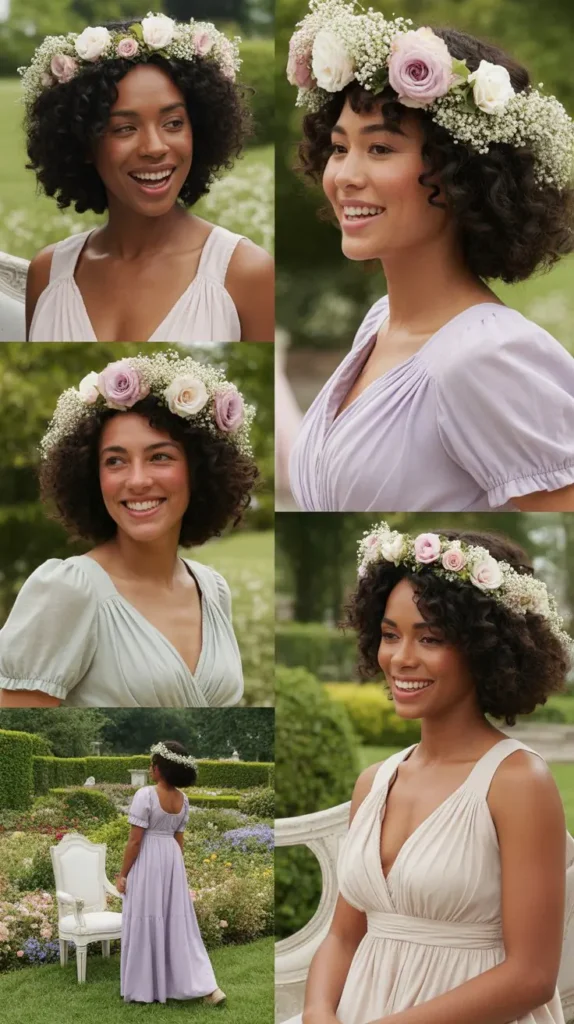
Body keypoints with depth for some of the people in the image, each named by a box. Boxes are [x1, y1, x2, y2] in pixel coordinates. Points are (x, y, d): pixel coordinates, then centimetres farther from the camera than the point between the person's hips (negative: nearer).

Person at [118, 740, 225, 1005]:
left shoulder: (146, 795, -17)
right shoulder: (183, 799, 4)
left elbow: (135, 840, -15)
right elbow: (179, 839, 11)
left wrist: (122, 875, -8)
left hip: (147, 863, -6)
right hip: (172, 859, 6)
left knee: (146, 923, 4)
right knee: (178, 922, 9)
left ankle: (145, 990, 12)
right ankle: (208, 987, 3)